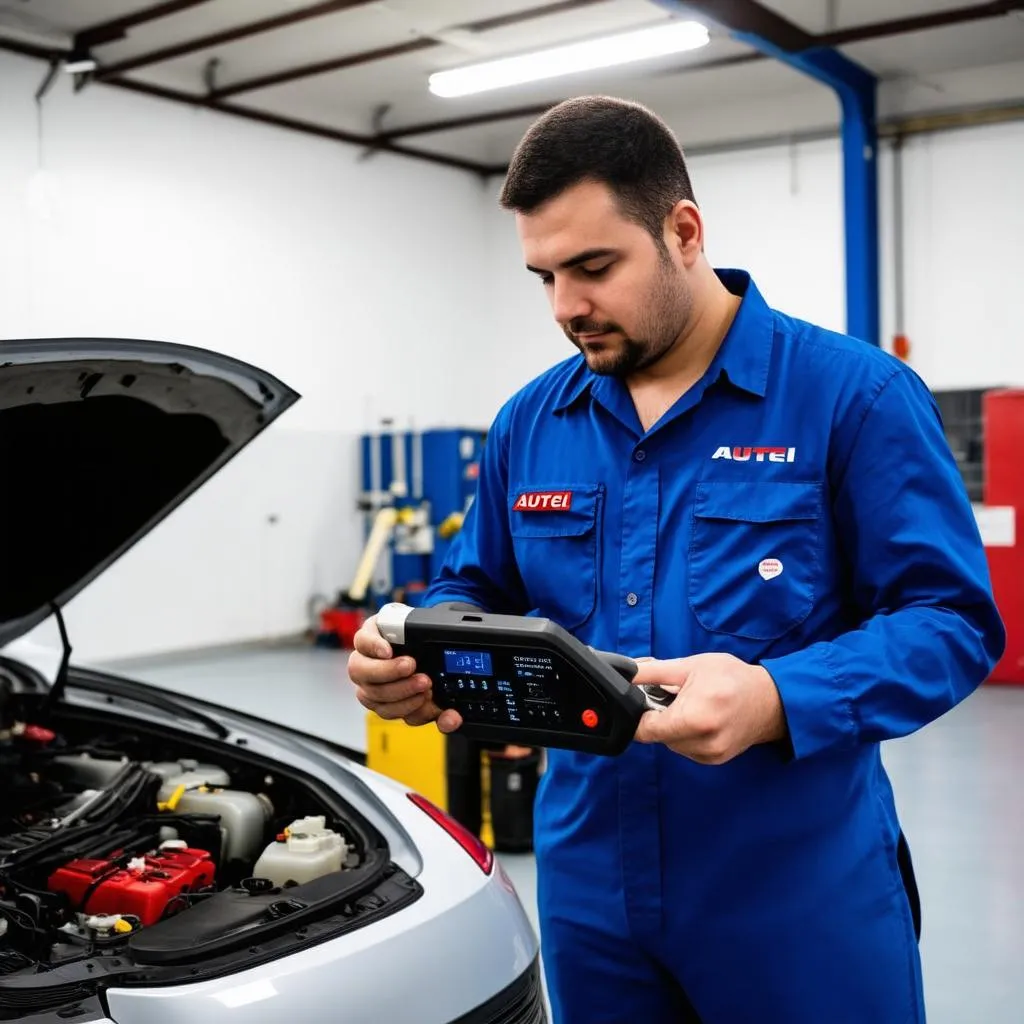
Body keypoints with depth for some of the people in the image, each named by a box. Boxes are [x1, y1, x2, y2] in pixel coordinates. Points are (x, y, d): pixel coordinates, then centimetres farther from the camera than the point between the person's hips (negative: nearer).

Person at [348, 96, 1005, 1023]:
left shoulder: (854, 395, -10)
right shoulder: (528, 423, 5)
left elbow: (952, 619, -12)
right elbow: (479, 590, 15)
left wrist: (777, 702, -29)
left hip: (802, 888, -4)